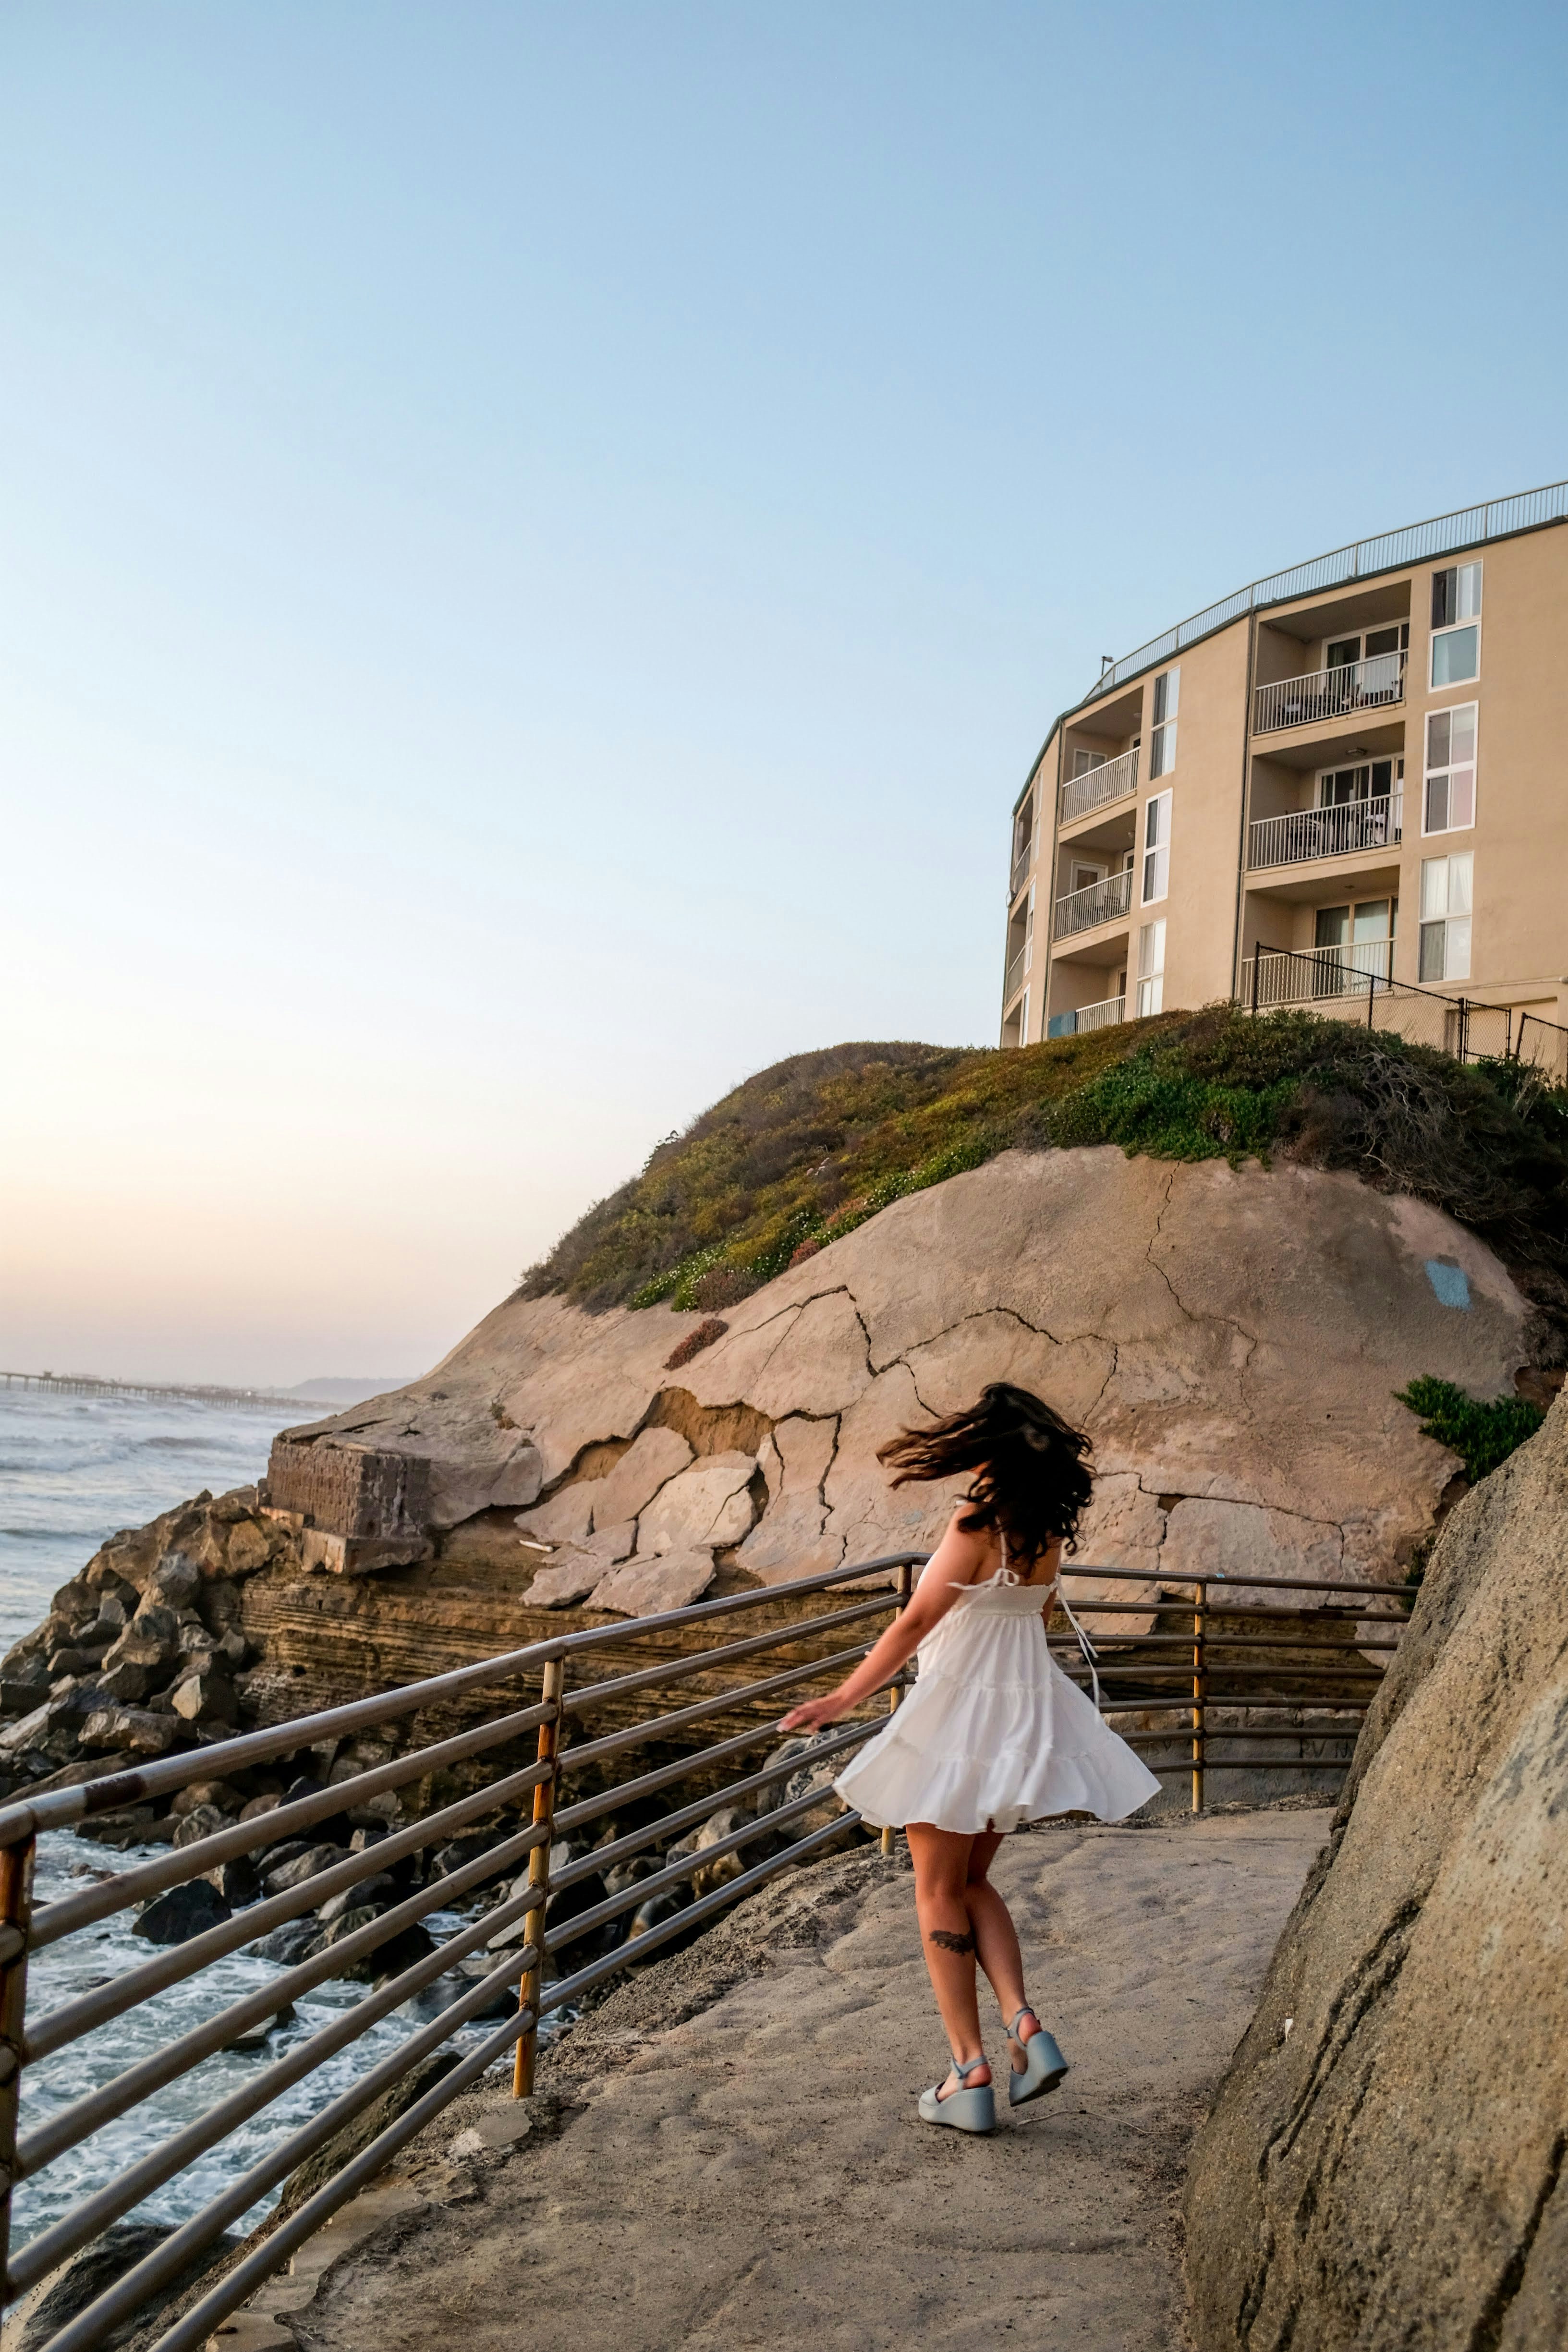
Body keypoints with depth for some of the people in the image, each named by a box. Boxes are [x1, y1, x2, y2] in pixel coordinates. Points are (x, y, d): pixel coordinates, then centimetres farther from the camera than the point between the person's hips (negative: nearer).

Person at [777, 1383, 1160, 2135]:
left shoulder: (977, 1523, -18)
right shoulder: (1050, 1530, 2)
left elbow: (916, 1623, -18)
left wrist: (843, 1699, -14)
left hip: (963, 1712, -7)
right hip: (1028, 1708, 7)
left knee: (939, 1891, 6)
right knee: (972, 1881, 21)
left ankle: (970, 2074, 6)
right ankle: (1024, 2024, 3)